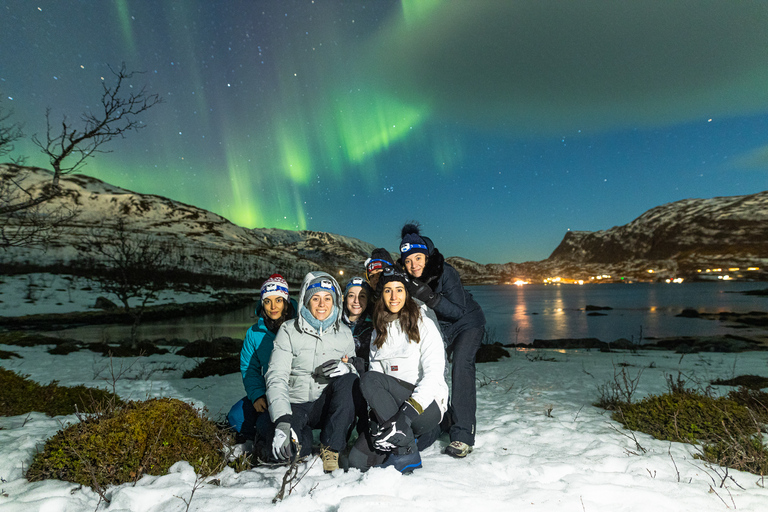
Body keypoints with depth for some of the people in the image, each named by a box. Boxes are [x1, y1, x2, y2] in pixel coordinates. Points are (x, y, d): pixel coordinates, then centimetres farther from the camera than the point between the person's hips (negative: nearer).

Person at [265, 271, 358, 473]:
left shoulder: (344, 334, 4)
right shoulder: (289, 331, -4)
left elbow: (358, 371, 9)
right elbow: (276, 378, -13)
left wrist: (348, 369, -19)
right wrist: (282, 422, -29)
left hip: (328, 406, 2)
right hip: (295, 406, -2)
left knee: (349, 381, -30)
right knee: (284, 449, -33)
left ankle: (330, 449, -18)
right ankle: (302, 439, 4)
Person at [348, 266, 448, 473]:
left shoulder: (424, 325, -6)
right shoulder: (379, 331, 12)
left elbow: (434, 374, -16)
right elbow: (376, 369, 5)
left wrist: (405, 414, -28)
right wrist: (376, 417, -10)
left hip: (428, 405, -5)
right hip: (391, 405, 5)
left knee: (369, 379, -27)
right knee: (358, 460, -15)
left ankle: (406, 452, -19)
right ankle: (415, 434, 6)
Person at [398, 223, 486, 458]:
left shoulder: (445, 272, -29)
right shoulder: (408, 280, -13)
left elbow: (458, 311, -31)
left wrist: (429, 296, -44)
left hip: (467, 323, -5)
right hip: (440, 328, 6)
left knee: (461, 366, -24)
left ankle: (463, 434, -22)